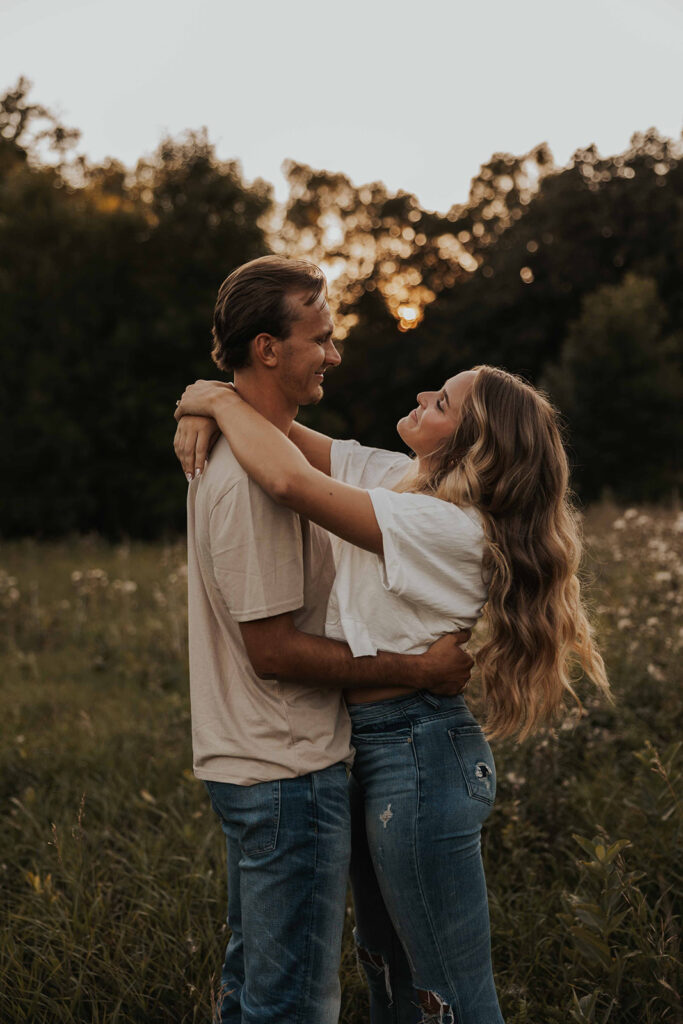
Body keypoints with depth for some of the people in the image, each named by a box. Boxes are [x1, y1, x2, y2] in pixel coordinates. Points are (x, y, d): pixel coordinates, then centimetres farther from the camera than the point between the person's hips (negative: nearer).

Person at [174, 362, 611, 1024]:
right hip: (376, 745, 10)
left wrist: (224, 402, -18)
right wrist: (205, 415, -10)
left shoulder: (449, 527, -25)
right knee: (386, 965, 25)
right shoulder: (397, 478, 3)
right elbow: (304, 448, 11)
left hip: (416, 753, -10)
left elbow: (291, 481, -35)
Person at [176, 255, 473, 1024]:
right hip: (288, 770, -10)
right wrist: (418, 670, -17)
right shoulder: (254, 478, -22)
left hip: (247, 761, 10)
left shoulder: (228, 454, 11)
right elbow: (274, 650, -22)